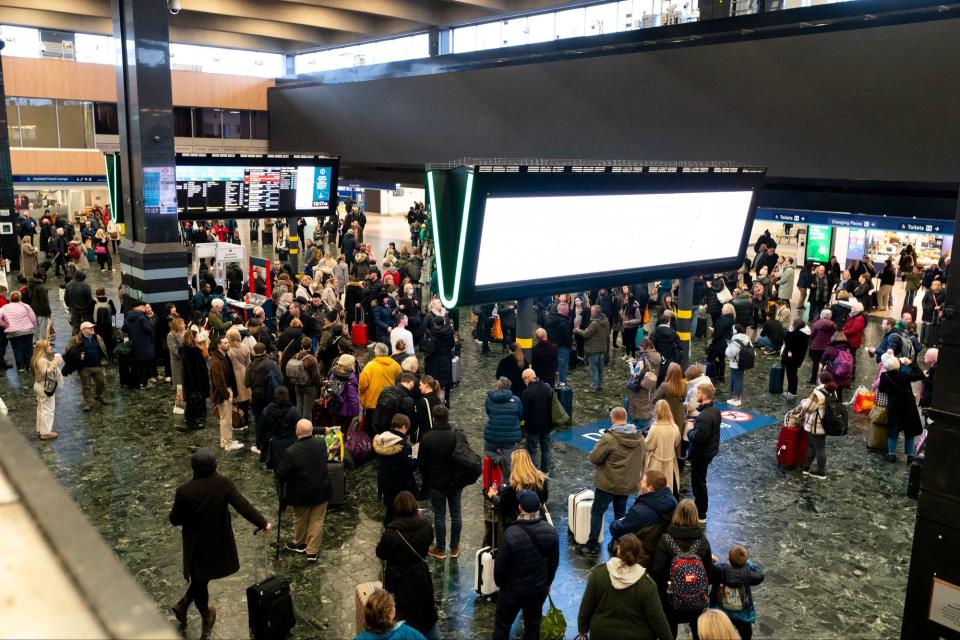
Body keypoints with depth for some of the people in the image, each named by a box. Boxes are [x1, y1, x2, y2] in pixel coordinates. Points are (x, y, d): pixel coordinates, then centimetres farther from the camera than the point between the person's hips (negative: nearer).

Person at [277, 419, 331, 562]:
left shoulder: (290, 452, -25)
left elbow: (281, 474, -17)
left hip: (301, 493, -2)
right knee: (317, 520, 12)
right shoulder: (321, 443, -11)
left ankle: (299, 544, 41)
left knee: (300, 519, 21)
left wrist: (282, 491, 1)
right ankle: (313, 551, 18)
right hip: (321, 490, 3)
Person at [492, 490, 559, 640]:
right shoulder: (551, 531, -15)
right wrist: (547, 582, 15)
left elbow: (500, 564, -17)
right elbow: (554, 562, -1)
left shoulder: (511, 533, -28)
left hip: (513, 589, -3)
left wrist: (500, 584, 3)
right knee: (533, 623, 22)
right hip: (540, 588, 4)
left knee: (502, 625, 15)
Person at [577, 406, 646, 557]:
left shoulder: (609, 438, -23)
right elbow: (642, 459, 9)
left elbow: (594, 458, -18)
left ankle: (592, 546, 11)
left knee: (597, 512, 7)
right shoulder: (640, 438, -2)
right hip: (628, 484, 6)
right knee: (621, 513, 19)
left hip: (608, 483, -6)